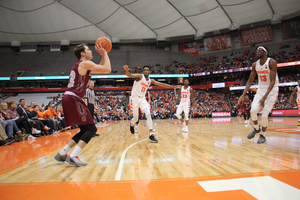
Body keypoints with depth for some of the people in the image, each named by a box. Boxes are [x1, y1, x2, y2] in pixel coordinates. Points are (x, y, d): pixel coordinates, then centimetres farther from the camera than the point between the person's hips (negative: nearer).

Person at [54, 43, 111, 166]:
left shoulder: (79, 65, 25)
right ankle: (73, 157, -12)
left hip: (68, 99, 10)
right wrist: (105, 54, 3)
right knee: (91, 129, -7)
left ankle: (62, 154, 18)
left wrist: (103, 55, 25)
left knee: (85, 130, 15)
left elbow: (101, 68, 33)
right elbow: (107, 69, -10)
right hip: (73, 99, -10)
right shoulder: (85, 63, -4)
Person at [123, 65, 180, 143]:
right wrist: (126, 71, -50)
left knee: (148, 114, -18)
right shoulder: (140, 76, -9)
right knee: (136, 118, 4)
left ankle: (151, 135, -18)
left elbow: (162, 84, 10)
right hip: (134, 99, -4)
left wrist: (174, 87, 8)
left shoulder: (151, 81, 7)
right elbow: (129, 75, -26)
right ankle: (132, 124, 43)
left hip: (142, 99, 4)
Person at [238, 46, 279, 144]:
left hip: (272, 90, -5)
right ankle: (256, 128, 19)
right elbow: (250, 81, 5)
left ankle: (263, 135, 13)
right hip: (261, 89, 5)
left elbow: (272, 82, -25)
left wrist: (264, 97, -35)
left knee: (264, 115, -10)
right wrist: (243, 94, -7)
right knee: (253, 111, -11)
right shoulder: (255, 65, 0)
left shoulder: (272, 63, -18)